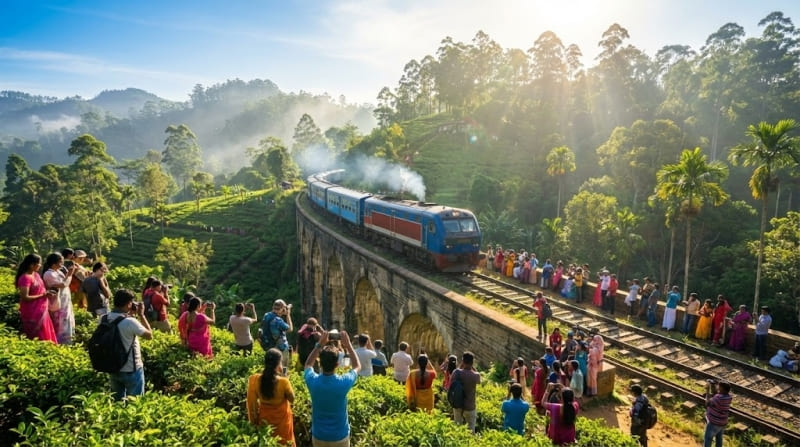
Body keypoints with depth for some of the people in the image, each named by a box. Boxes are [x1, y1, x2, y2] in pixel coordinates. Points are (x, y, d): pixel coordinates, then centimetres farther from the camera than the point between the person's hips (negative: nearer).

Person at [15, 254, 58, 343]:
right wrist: (42, 295, -18)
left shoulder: (36, 274, 7)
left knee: (45, 335, 17)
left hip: (41, 311, 9)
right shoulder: (25, 278, -20)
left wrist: (47, 293, 2)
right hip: (32, 313, -9)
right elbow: (25, 297, -23)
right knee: (37, 338, 3)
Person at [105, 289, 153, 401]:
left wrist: (129, 315, 6)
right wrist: (141, 315, -8)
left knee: (117, 401, 21)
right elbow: (149, 335, -12)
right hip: (131, 370, -6)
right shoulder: (130, 322, -26)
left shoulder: (104, 319, -6)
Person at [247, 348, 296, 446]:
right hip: (282, 420, -2)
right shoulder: (283, 382, -30)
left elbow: (251, 403, -11)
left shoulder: (254, 380, -23)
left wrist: (253, 421, 5)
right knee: (284, 443, 23)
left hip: (264, 419, 2)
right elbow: (292, 399, -12)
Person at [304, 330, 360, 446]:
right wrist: (348, 345, -2)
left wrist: (320, 345, 0)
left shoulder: (313, 381, -19)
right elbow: (357, 367, -1)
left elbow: (308, 364, 6)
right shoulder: (343, 382, -23)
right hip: (340, 437, -2)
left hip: (318, 436, 2)